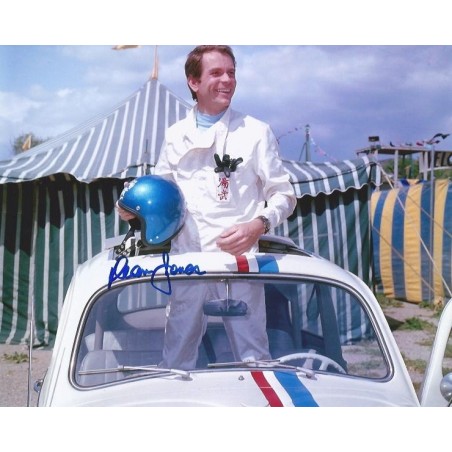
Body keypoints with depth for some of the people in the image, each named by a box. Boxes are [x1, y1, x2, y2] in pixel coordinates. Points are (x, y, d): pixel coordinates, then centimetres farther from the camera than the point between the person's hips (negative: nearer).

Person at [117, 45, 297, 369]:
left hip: (239, 258, -3)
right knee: (177, 357, 7)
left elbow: (283, 194, 3)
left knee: (253, 356, -2)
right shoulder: (176, 135, 13)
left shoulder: (256, 132, 4)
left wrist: (259, 225, -16)